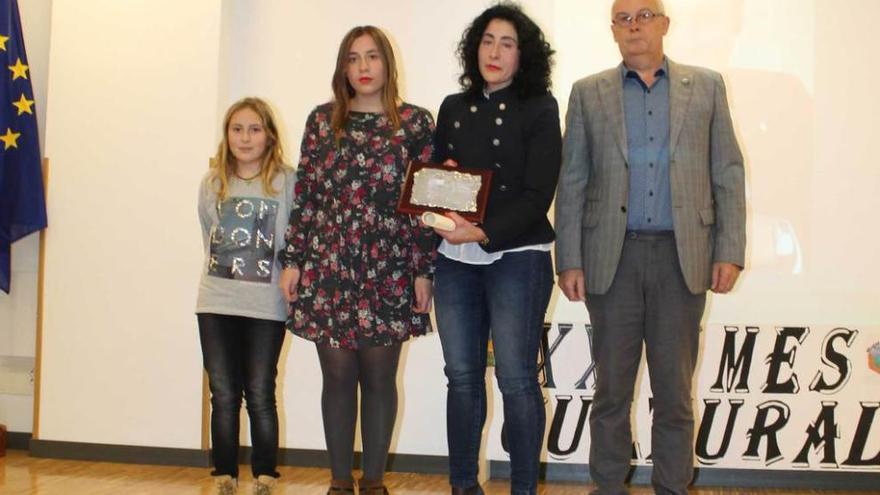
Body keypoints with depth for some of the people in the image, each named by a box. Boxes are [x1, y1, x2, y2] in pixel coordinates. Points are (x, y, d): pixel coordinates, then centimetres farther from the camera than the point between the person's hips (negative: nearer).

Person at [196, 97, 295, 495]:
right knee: (223, 396, 8)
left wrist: (289, 278, -10)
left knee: (260, 396, 4)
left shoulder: (286, 183, -5)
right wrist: (223, 270, 11)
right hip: (216, 304, 3)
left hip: (266, 306, -3)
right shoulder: (212, 183, 7)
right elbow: (208, 237, 16)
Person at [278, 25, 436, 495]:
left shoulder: (415, 122, 2)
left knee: (379, 377, 6)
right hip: (328, 270, 1)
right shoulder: (322, 120, 7)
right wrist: (292, 260, 3)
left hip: (388, 273, -1)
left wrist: (424, 270, -4)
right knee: (338, 376, 7)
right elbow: (304, 194, 7)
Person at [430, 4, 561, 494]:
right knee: (462, 377, 9)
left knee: (517, 379, -3)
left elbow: (537, 194, -10)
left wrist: (484, 232, -21)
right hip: (456, 258, 5)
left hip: (517, 257, -4)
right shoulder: (454, 108, 13)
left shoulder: (539, 109, -1)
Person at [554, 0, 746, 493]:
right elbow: (572, 183, 5)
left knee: (675, 388, 6)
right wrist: (569, 260, -2)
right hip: (612, 258, 0)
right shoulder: (589, 93, 7)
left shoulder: (706, 86, 8)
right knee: (611, 388, 7)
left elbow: (728, 174, 6)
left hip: (683, 257, 0)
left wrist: (730, 251, -2)